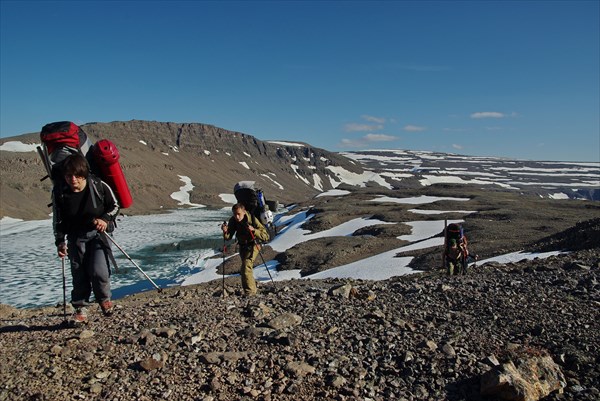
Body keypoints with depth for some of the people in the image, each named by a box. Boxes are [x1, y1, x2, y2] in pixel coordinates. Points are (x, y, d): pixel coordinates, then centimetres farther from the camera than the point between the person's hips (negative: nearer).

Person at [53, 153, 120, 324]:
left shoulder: (99, 186, -17)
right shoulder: (59, 191, -11)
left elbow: (115, 206, -1)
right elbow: (57, 220, 3)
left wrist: (105, 219, -19)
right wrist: (60, 242, -1)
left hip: (98, 233, -2)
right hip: (76, 236, 2)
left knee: (98, 271, -15)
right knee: (79, 274, 0)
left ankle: (104, 299, 14)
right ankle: (80, 309, 18)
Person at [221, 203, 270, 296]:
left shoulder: (252, 219, -30)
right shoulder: (233, 221, -17)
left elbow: (266, 236, -31)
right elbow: (228, 237, -14)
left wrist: (253, 230, -45)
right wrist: (225, 232, -36)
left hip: (253, 245, -6)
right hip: (242, 246, 6)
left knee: (246, 267, -22)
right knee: (245, 266, 22)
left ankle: (250, 291, -6)